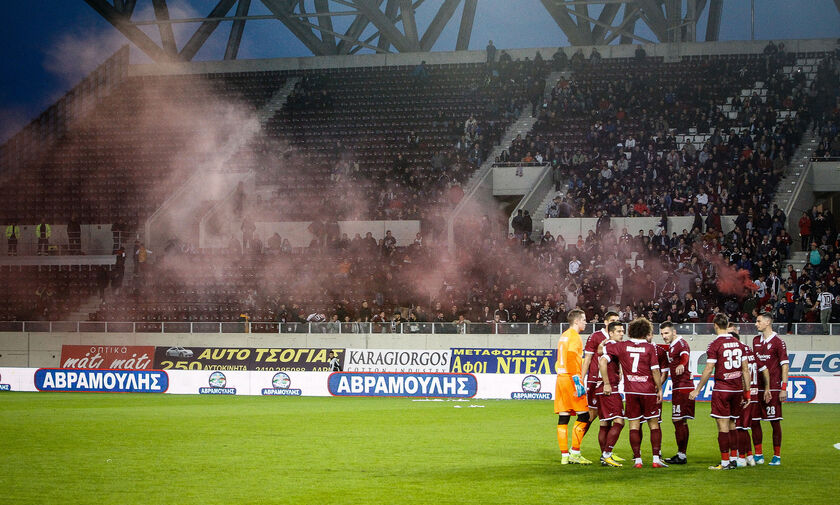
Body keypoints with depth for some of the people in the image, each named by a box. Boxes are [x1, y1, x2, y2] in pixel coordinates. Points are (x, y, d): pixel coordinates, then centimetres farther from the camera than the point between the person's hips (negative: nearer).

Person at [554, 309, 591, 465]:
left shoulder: (563, 336, 20)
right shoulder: (574, 336, -8)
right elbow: (571, 358, -19)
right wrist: (577, 381, -21)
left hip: (561, 377, 9)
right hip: (570, 378, -9)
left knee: (563, 417, 6)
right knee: (583, 415, -4)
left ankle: (564, 455, 6)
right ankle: (575, 453, -7)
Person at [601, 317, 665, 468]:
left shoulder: (621, 346, 3)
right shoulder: (650, 347, -4)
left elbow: (603, 360, -2)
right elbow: (655, 371, -7)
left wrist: (606, 383, 2)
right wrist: (659, 389, 3)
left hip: (630, 391, 1)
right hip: (648, 391, -1)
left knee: (634, 425, 6)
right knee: (654, 424, 8)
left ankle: (637, 459, 0)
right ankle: (656, 458, 2)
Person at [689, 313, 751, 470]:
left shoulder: (715, 345, -9)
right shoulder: (738, 343, 9)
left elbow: (709, 370, -11)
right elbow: (745, 369, 11)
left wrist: (697, 390, -3)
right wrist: (747, 392, 17)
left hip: (722, 389, -6)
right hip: (737, 389, 6)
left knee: (723, 426, -4)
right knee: (732, 425, 12)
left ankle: (725, 462, -6)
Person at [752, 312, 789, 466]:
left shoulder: (778, 342, -5)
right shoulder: (756, 340, 13)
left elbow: (785, 365, -7)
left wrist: (784, 388, -12)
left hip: (773, 388, -6)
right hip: (757, 388, 6)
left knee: (775, 422, -2)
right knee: (754, 421, 4)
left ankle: (777, 456, 5)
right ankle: (758, 455, 12)